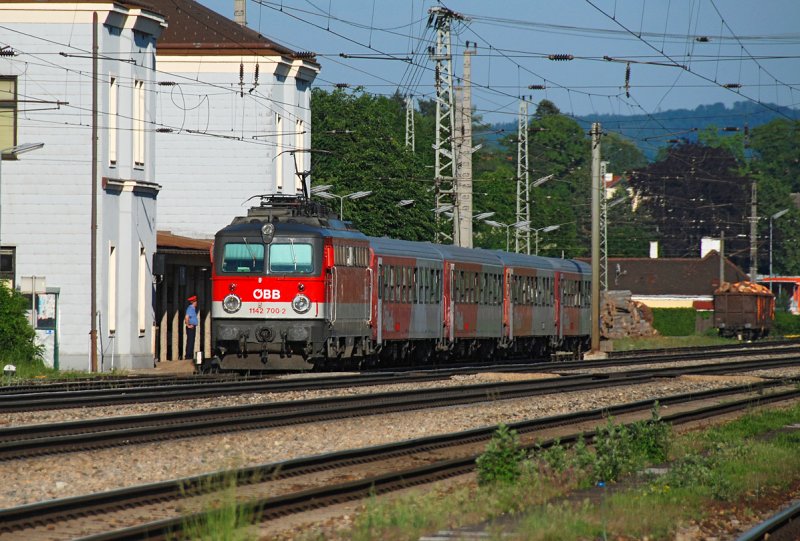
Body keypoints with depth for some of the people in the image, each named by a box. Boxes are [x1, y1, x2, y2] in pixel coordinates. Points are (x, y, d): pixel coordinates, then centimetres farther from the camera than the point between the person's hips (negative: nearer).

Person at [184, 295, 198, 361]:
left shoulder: (193, 308, 15)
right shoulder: (190, 308, -15)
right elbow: (186, 318, -27)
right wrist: (188, 325, -19)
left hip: (193, 327, 10)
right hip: (191, 327, -10)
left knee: (191, 342, 11)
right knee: (190, 342, -9)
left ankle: (190, 356, 14)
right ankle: (188, 356, -9)